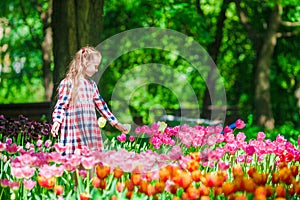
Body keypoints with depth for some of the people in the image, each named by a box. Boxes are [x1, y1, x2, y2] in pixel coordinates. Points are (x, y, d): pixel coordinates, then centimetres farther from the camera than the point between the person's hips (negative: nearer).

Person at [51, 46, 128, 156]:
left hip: (90, 131, 6)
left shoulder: (92, 84, 17)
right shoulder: (68, 83, -4)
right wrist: (56, 121, -19)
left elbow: (101, 104, 23)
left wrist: (115, 123, 26)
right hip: (74, 133, -6)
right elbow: (61, 105, -4)